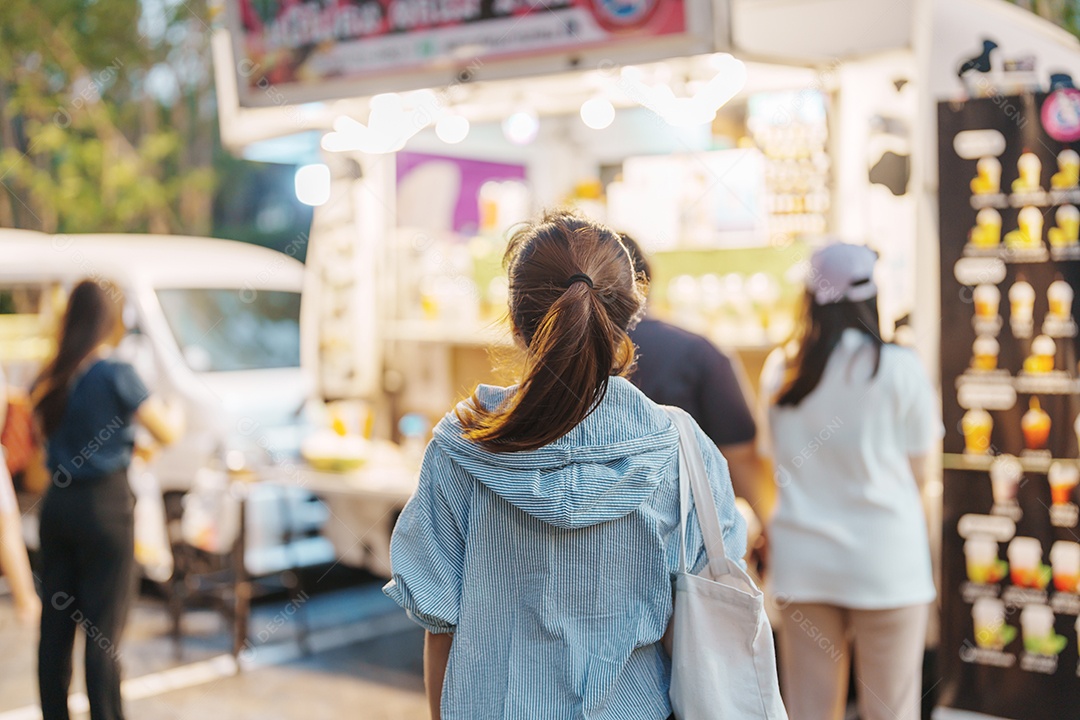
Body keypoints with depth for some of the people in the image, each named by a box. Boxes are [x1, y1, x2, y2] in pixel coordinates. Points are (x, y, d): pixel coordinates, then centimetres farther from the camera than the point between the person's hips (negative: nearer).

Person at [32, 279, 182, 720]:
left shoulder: (49, 380, 7)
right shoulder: (116, 375, -13)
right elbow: (167, 432, -8)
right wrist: (175, 414, 15)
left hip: (57, 504, 6)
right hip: (105, 505, -6)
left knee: (55, 626, 11)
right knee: (104, 632, 0)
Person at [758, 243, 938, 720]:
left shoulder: (779, 371, 2)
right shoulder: (899, 369, -8)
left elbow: (780, 463, 8)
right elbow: (916, 471, -1)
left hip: (801, 563, 3)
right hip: (885, 563, -3)